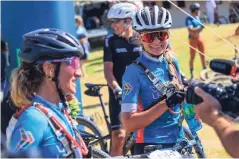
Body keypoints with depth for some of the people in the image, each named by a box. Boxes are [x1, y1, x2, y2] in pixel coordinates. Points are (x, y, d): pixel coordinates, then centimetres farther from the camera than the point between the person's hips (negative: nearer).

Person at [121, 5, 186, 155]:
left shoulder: (172, 62, 2)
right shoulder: (134, 71, -14)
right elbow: (129, 124, -21)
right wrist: (166, 104, -26)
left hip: (179, 143, 5)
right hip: (149, 149, -5)